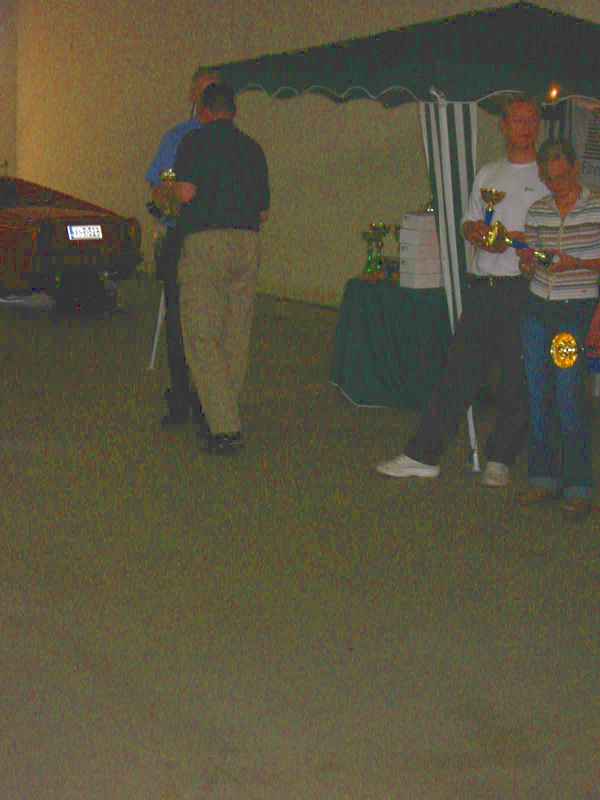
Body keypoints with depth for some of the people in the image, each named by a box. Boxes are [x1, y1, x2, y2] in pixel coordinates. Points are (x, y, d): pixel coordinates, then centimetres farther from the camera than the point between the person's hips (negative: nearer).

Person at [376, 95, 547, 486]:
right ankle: (423, 455, 6)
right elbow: (468, 224, 22)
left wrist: (513, 240, -18)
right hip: (482, 287, 4)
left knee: (518, 379, 2)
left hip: (523, 289, -4)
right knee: (459, 372, 4)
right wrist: (477, 230, -2)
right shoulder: (488, 173, 18)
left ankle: (500, 460, 14)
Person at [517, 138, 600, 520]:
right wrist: (529, 261, -5)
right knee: (539, 395, 6)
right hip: (538, 309, 5)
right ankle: (544, 478, 16)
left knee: (569, 396, -9)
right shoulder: (538, 211, 11)